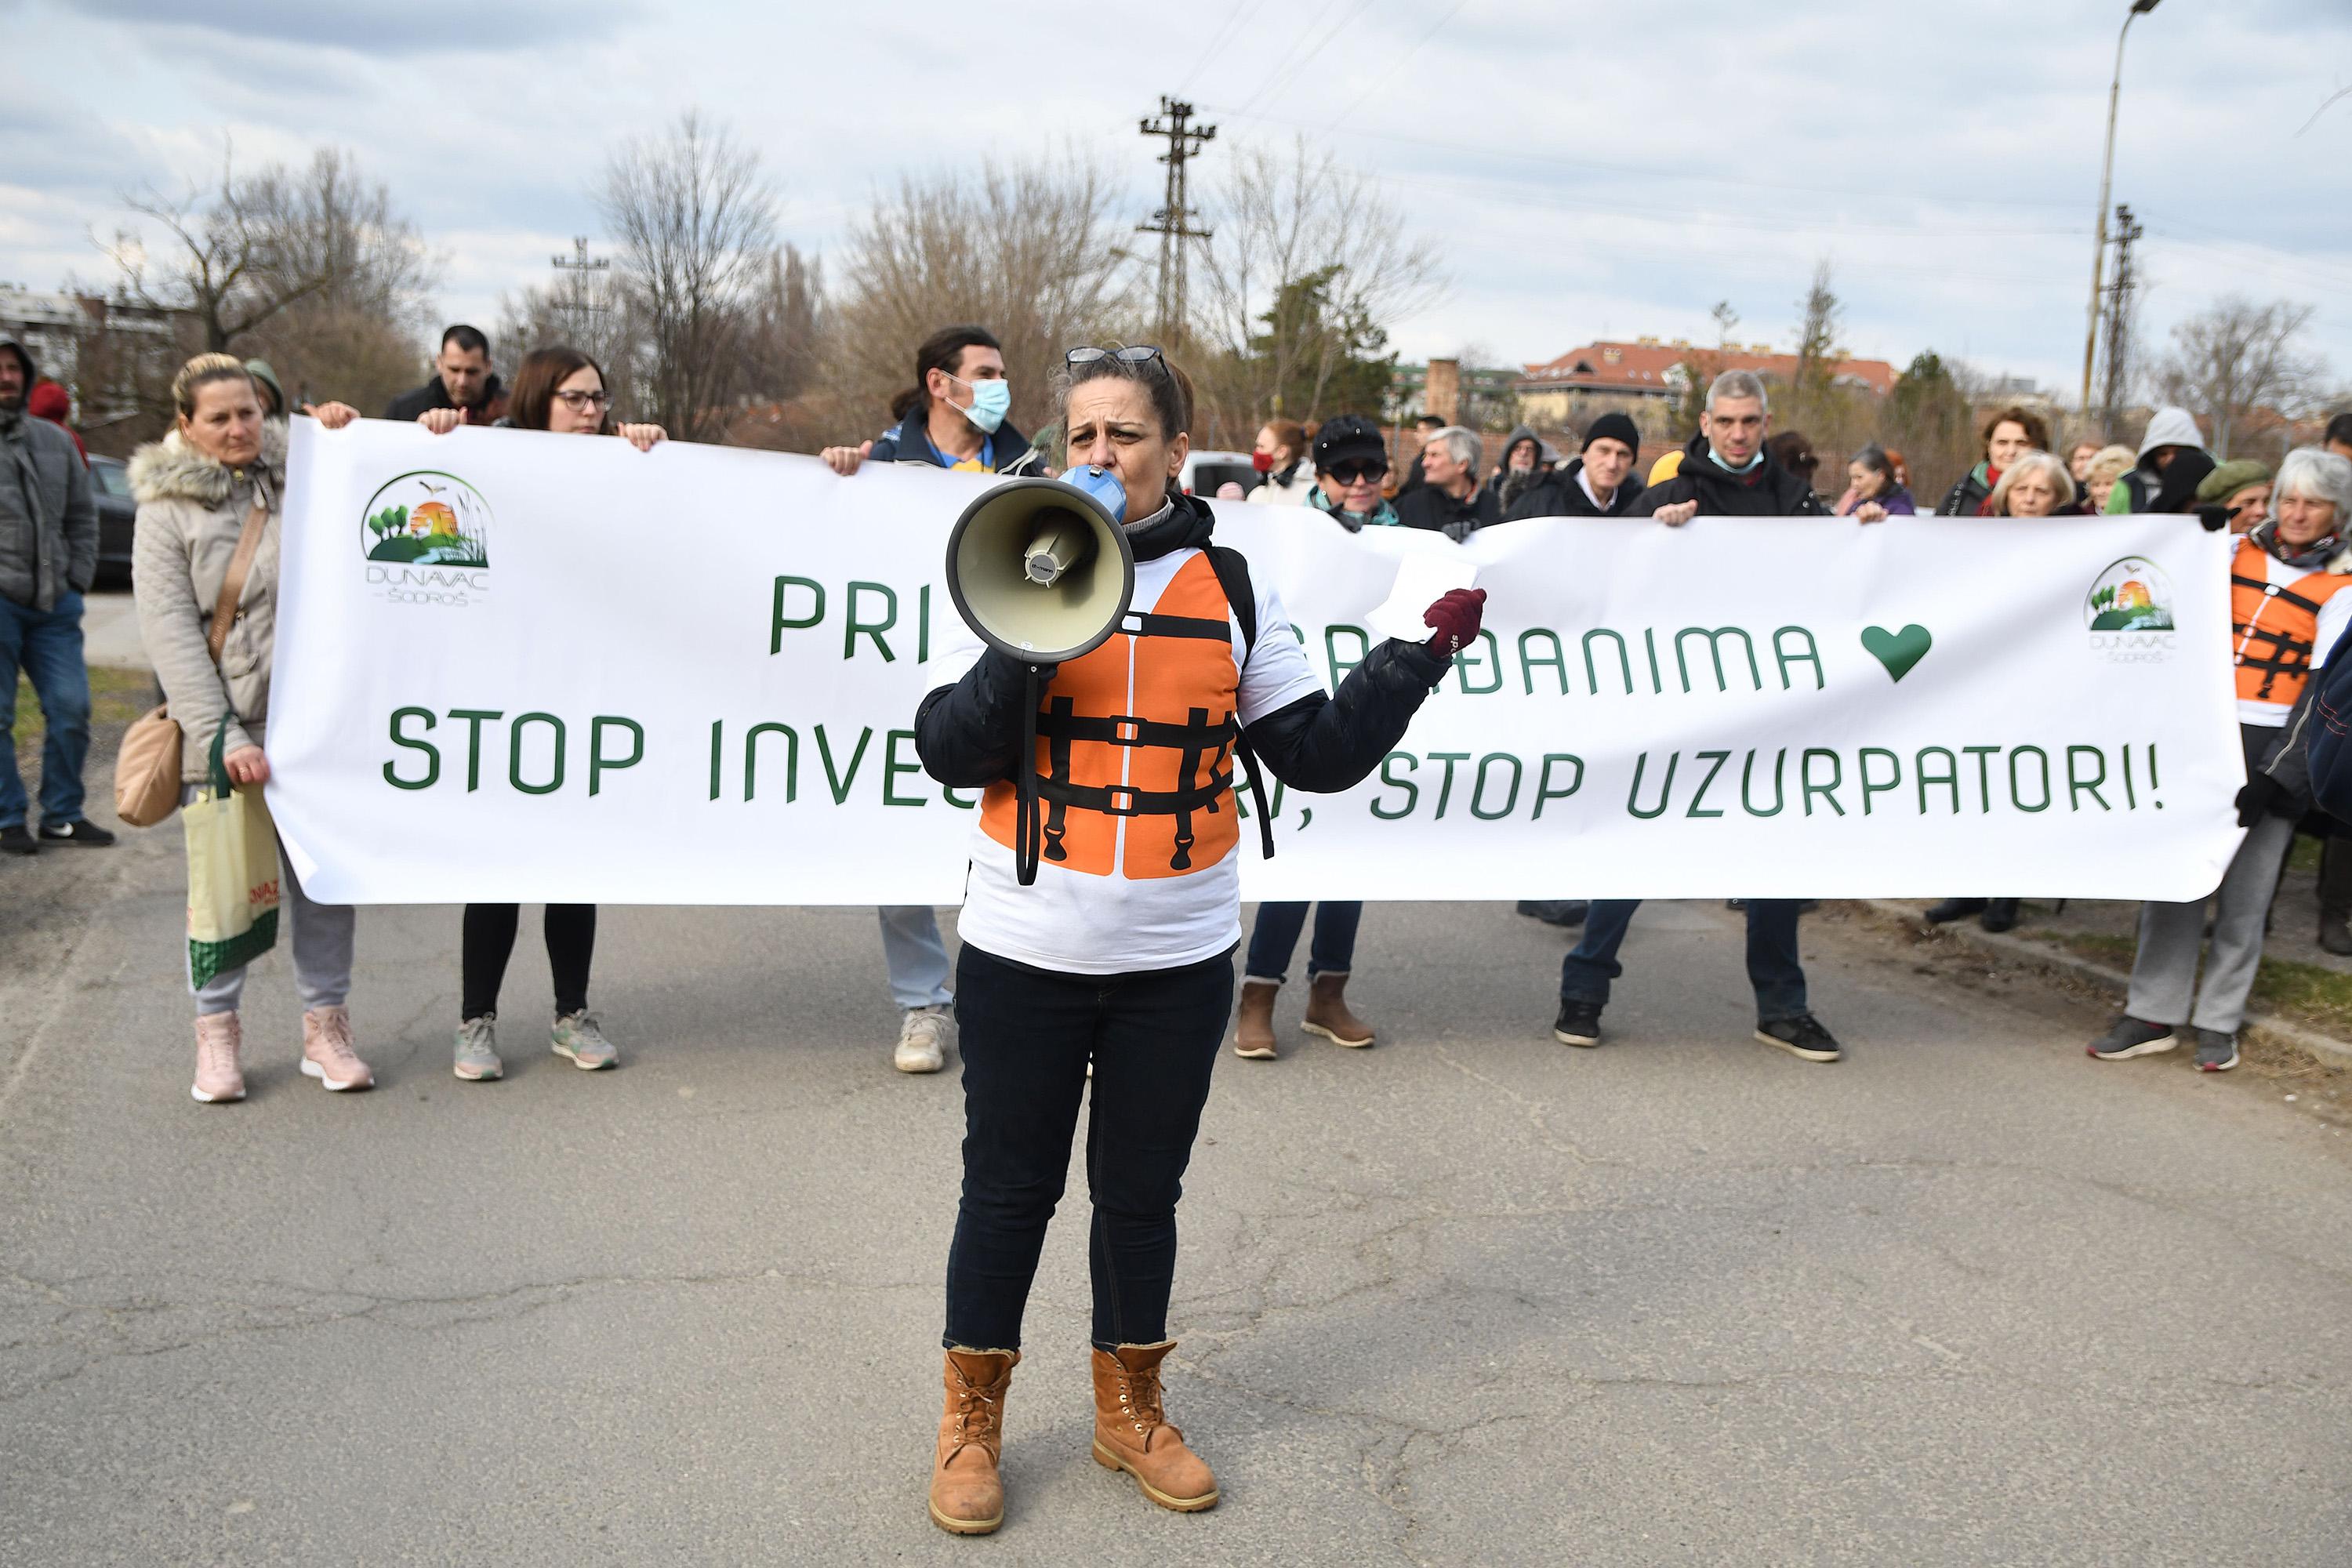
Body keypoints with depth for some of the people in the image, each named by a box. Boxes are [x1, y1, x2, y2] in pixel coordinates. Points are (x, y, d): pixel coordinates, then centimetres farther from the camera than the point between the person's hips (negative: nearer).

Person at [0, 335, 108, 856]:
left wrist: (77, 580, 7)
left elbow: (82, 516, 18)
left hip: (54, 603, 4)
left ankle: (62, 816, 15)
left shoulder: (55, 441, 13)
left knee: (71, 708, 3)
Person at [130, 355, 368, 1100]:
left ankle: (325, 1025, 17)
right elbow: (171, 637, -7)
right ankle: (217, 1034, 17)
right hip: (221, 728, -2)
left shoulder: (303, 479, 8)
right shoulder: (166, 511, 0)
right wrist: (223, 736, -16)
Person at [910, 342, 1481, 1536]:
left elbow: (1319, 753, 2)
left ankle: (1131, 1411, 34)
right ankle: (971, 1423, 27)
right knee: (1008, 1187, 9)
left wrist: (1419, 654, -6)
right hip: (1025, 951, -1)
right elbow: (945, 752, -8)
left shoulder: (1230, 590, 3)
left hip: (1177, 959, 2)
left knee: (1141, 1190, 15)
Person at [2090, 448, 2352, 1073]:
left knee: (2245, 893, 1)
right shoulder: (2239, 554, 11)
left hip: (2276, 748, -3)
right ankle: (2154, 1014, 7)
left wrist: (2271, 777, -15)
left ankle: (2218, 1021, 14)